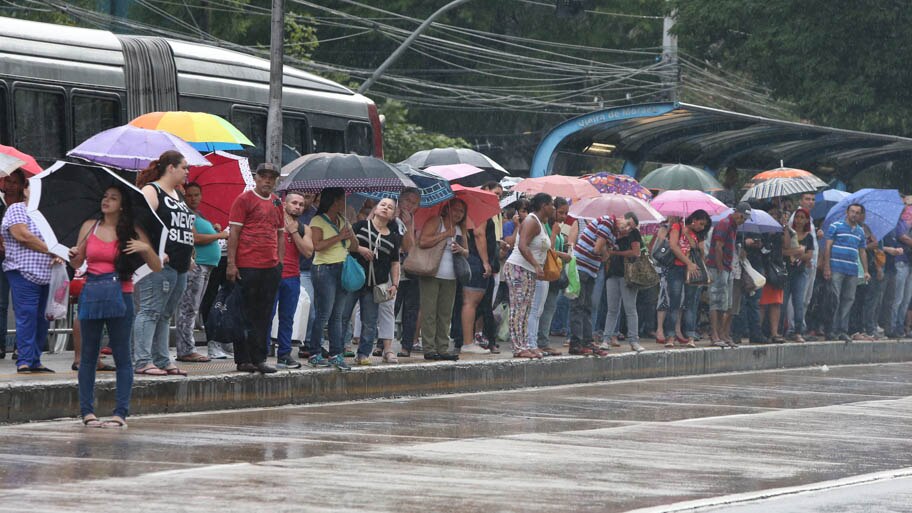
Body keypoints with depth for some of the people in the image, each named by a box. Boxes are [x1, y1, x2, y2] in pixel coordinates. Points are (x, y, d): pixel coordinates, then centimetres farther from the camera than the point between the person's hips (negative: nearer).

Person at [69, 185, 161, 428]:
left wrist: (146, 248, -18)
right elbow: (77, 263, 16)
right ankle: (86, 410, 9)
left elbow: (157, 267, 0)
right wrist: (73, 255, -6)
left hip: (120, 296, -2)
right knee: (88, 355, 4)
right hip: (91, 295, 2)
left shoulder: (132, 232, 2)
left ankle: (121, 413, 0)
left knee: (122, 356, -2)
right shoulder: (89, 227, 8)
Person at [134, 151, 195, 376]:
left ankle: (162, 360, 14)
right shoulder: (151, 191, -7)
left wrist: (189, 255, 22)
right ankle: (142, 361, -13)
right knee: (150, 311, -11)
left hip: (179, 266, 10)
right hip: (159, 265, -9)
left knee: (165, 315, 11)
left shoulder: (178, 194, 22)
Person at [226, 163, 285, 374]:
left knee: (264, 316, 8)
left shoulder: (276, 202, 16)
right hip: (248, 267, -6)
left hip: (271, 267, 6)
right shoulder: (245, 200, -3)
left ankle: (259, 358, 12)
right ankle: (243, 360, 3)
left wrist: (280, 262, 13)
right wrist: (231, 263, -12)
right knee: (246, 315, -1)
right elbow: (234, 232, -6)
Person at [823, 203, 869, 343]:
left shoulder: (860, 231, 17)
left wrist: (866, 271, 14)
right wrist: (827, 268, -11)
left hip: (852, 271, 5)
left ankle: (843, 330, 8)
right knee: (834, 299, -9)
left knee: (848, 300, 4)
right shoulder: (836, 226, 1)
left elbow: (862, 252, 22)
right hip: (836, 269, -5)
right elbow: (828, 247, -3)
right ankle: (832, 330, -7)